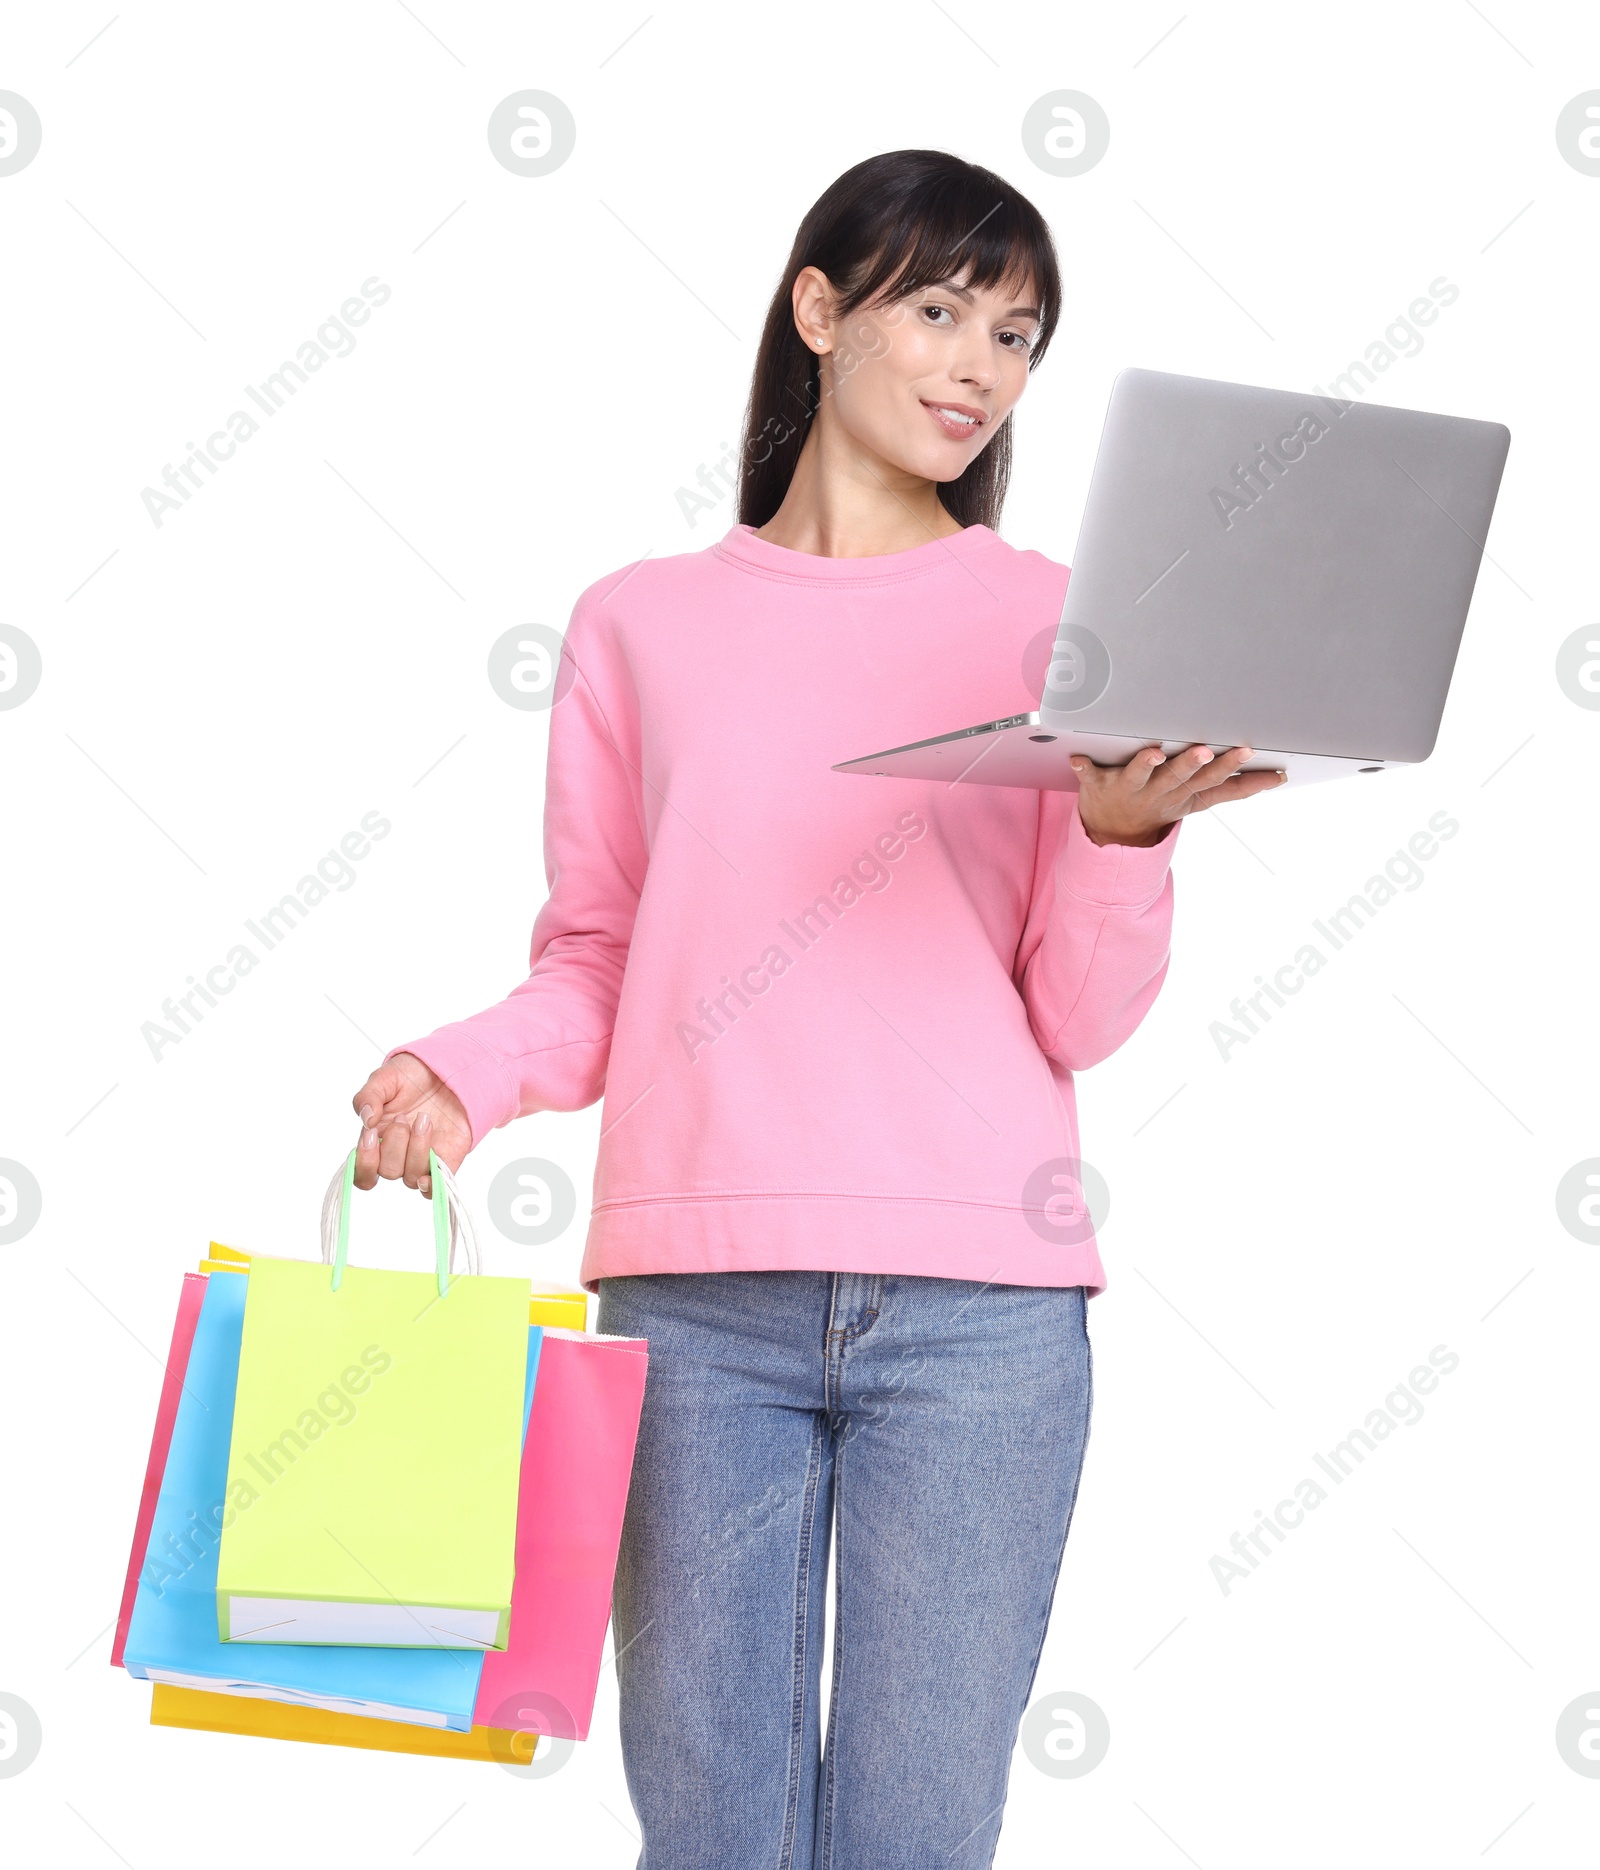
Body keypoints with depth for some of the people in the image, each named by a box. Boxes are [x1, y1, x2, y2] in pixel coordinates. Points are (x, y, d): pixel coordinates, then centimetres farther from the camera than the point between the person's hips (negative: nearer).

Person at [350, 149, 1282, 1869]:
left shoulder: (1052, 618, 10)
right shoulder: (640, 624, 12)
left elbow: (1081, 1020, 4)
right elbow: (594, 971, 12)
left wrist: (1128, 831, -14)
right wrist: (460, 1070, -7)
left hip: (979, 1300, 0)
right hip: (695, 1289, 1)